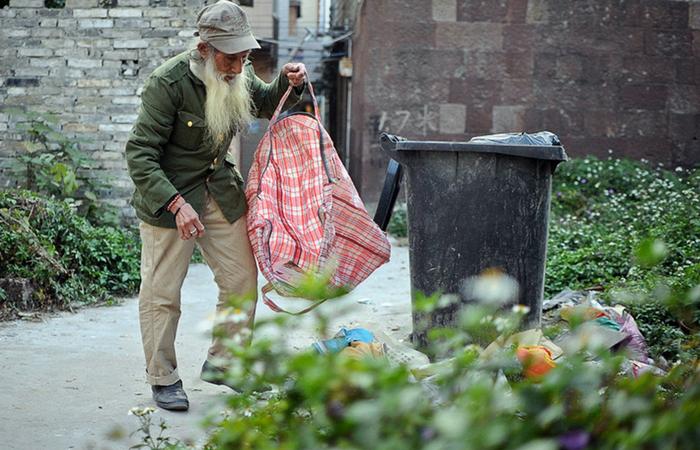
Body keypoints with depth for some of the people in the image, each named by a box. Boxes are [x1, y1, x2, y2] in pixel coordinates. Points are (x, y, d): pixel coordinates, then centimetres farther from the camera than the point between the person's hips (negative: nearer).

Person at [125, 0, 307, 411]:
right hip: (168, 196, -6)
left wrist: (290, 83, -4)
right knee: (162, 292, -1)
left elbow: (268, 103, 19)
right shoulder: (168, 82, -23)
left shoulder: (238, 77, -4)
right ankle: (163, 380, 14)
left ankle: (221, 363, 24)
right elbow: (140, 155, -23)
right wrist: (177, 204, -32)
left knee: (242, 281, 7)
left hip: (221, 191, 6)